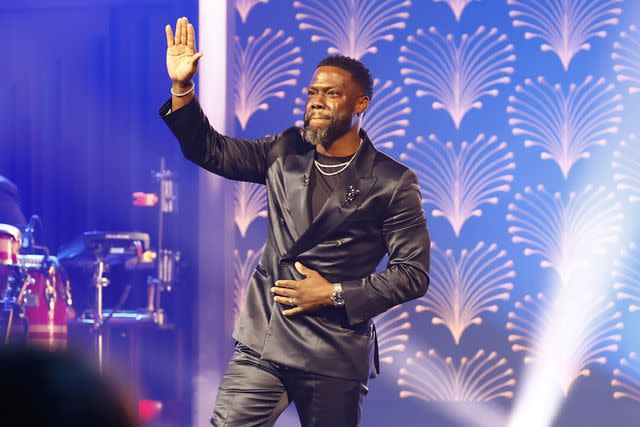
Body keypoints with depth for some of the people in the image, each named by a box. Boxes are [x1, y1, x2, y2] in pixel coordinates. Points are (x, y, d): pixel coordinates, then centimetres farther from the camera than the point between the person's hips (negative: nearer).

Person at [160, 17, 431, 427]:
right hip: (262, 345, 3)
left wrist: (335, 295, -11)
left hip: (335, 359, -3)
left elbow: (413, 273, -5)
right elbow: (211, 149, 12)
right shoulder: (286, 154, 10)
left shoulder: (393, 184, -4)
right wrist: (182, 88, -2)